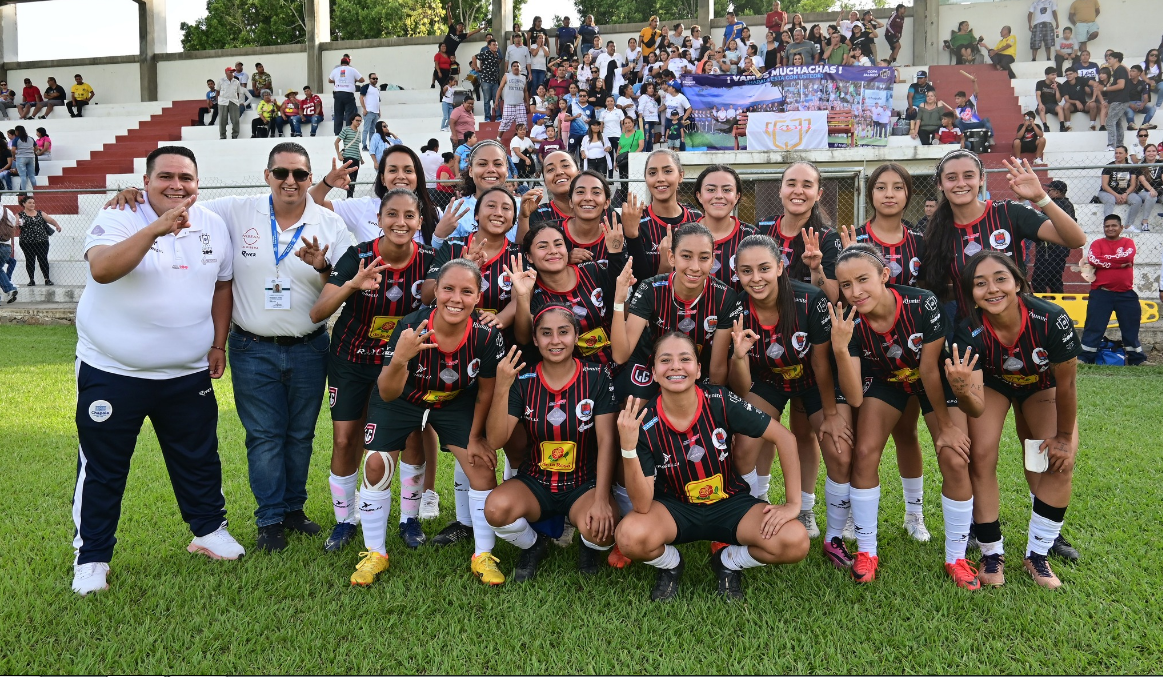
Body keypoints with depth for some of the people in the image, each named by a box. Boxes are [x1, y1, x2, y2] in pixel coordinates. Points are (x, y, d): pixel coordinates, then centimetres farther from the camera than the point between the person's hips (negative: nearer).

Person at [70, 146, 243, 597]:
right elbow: (102, 269, -29)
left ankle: (209, 531, 34)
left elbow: (221, 286, 14)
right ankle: (91, 558, 22)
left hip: (189, 373, 4)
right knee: (102, 467, 7)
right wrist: (157, 228, -36)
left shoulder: (213, 227, 5)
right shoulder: (118, 218, -10)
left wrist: (218, 344, 9)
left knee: (199, 458, 15)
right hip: (112, 372, -3)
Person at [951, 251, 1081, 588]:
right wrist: (964, 391, -60)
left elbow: (1066, 383, -20)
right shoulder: (969, 333, -35)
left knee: (1060, 463, -12)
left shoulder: (1051, 320, -37)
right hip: (993, 383, 0)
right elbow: (977, 408, -36)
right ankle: (992, 554, 4)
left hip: (1042, 385, 0)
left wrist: (1064, 437, -9)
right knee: (981, 457, -14)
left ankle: (1036, 554, 7)